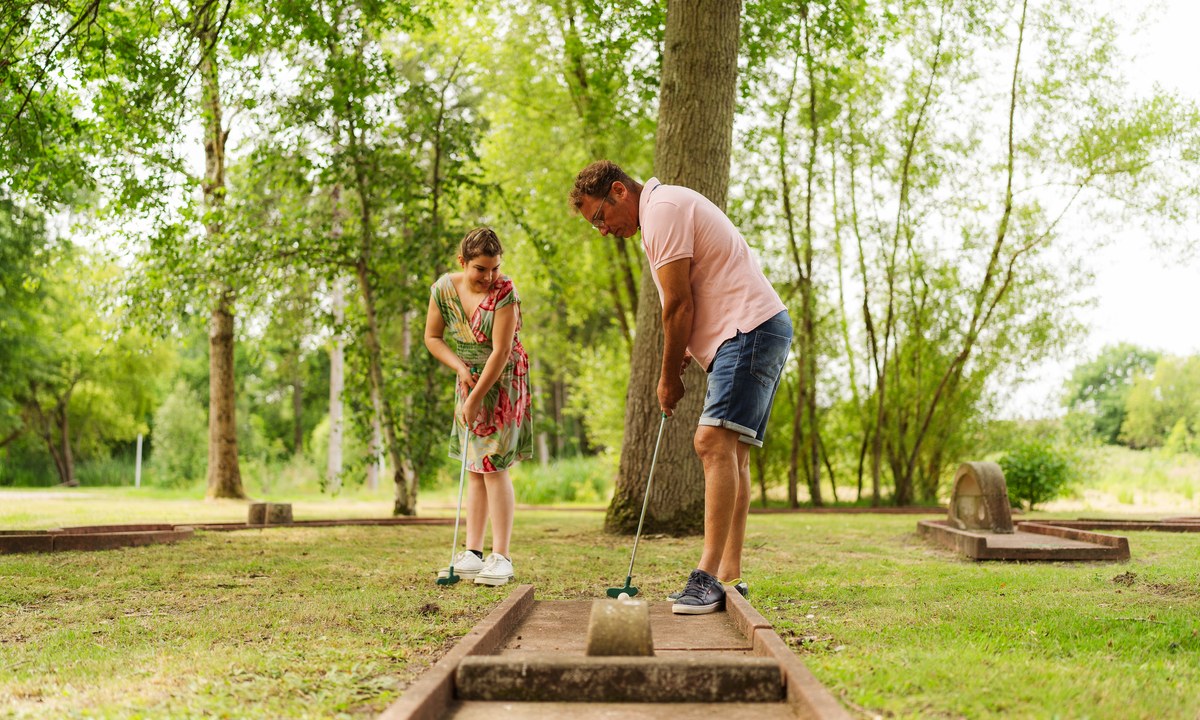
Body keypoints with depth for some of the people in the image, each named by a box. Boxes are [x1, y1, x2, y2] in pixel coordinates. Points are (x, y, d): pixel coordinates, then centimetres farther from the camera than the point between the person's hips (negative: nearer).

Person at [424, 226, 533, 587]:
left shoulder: (505, 293, -21)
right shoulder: (444, 288, -6)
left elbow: (500, 351, -23)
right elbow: (432, 337, 5)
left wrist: (475, 399, -21)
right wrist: (460, 368, -10)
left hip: (502, 382, -5)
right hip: (470, 380, 5)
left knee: (494, 467, -10)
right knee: (474, 470, 7)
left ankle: (501, 557, -6)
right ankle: (473, 554, 10)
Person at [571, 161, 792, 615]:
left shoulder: (662, 208, -11)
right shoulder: (668, 206, 21)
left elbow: (679, 306, -13)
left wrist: (669, 377, -4)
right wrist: (687, 354, 9)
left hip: (750, 329, -11)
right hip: (744, 334, 11)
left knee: (715, 442, -19)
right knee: (730, 453, 8)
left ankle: (709, 577, -23)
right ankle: (729, 578, 10)